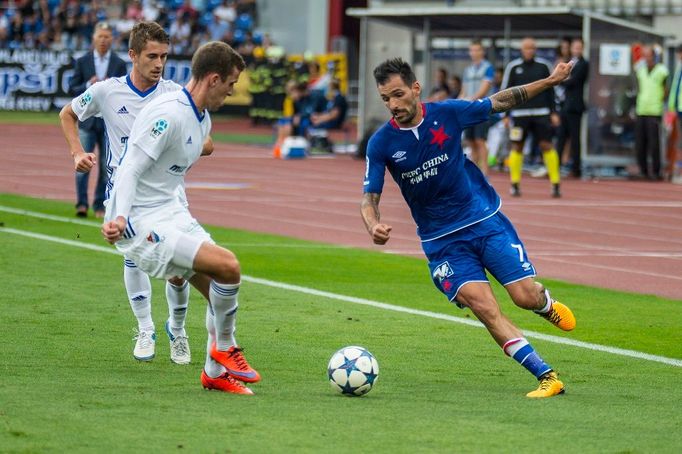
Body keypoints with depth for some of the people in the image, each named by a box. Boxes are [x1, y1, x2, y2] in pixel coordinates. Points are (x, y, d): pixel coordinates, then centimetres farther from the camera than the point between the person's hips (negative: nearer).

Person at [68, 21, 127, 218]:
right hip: (87, 120, 0)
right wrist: (88, 86, -16)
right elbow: (72, 89, 3)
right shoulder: (82, 62, 5)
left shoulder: (119, 64, 5)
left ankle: (100, 206, 10)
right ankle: (82, 204, -4)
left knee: (107, 166, 2)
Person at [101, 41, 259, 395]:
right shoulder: (167, 114, -20)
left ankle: (216, 373, 21)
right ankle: (224, 348, 1)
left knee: (221, 291, 5)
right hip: (141, 224, -10)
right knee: (228, 266, -21)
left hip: (171, 215, 10)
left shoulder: (202, 119, 11)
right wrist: (120, 218, -34)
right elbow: (129, 170, -22)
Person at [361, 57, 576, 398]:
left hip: (485, 219, 0)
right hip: (441, 240, 0)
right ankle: (547, 377, -13)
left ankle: (546, 303, 30)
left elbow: (500, 102, 6)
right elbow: (369, 198, -8)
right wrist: (374, 225, -30)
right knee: (485, 309, -17)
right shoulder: (381, 144, -9)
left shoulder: (447, 113, -7)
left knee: (526, 296, -9)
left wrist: (550, 81, 4)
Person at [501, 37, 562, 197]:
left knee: (547, 146, -6)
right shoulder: (513, 67, 4)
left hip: (541, 113, 0)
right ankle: (515, 185, 11)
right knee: (517, 147, 2)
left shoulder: (543, 66, 6)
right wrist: (505, 115, 2)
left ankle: (555, 184, -4)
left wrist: (553, 112, 5)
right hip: (519, 113, 0)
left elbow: (550, 90, 11)